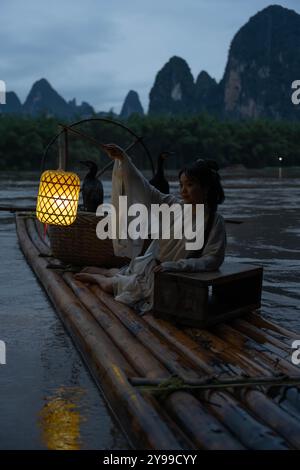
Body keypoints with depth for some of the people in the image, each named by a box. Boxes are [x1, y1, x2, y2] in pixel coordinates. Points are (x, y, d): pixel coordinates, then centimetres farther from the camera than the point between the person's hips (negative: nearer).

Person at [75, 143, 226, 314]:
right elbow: (148, 192, -7)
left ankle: (98, 277, 38)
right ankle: (99, 272, 51)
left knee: (111, 285, 8)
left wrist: (175, 265, -31)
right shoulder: (175, 205, -8)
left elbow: (213, 260, -25)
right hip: (151, 266, 3)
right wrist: (123, 159, -13)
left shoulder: (214, 221, -22)